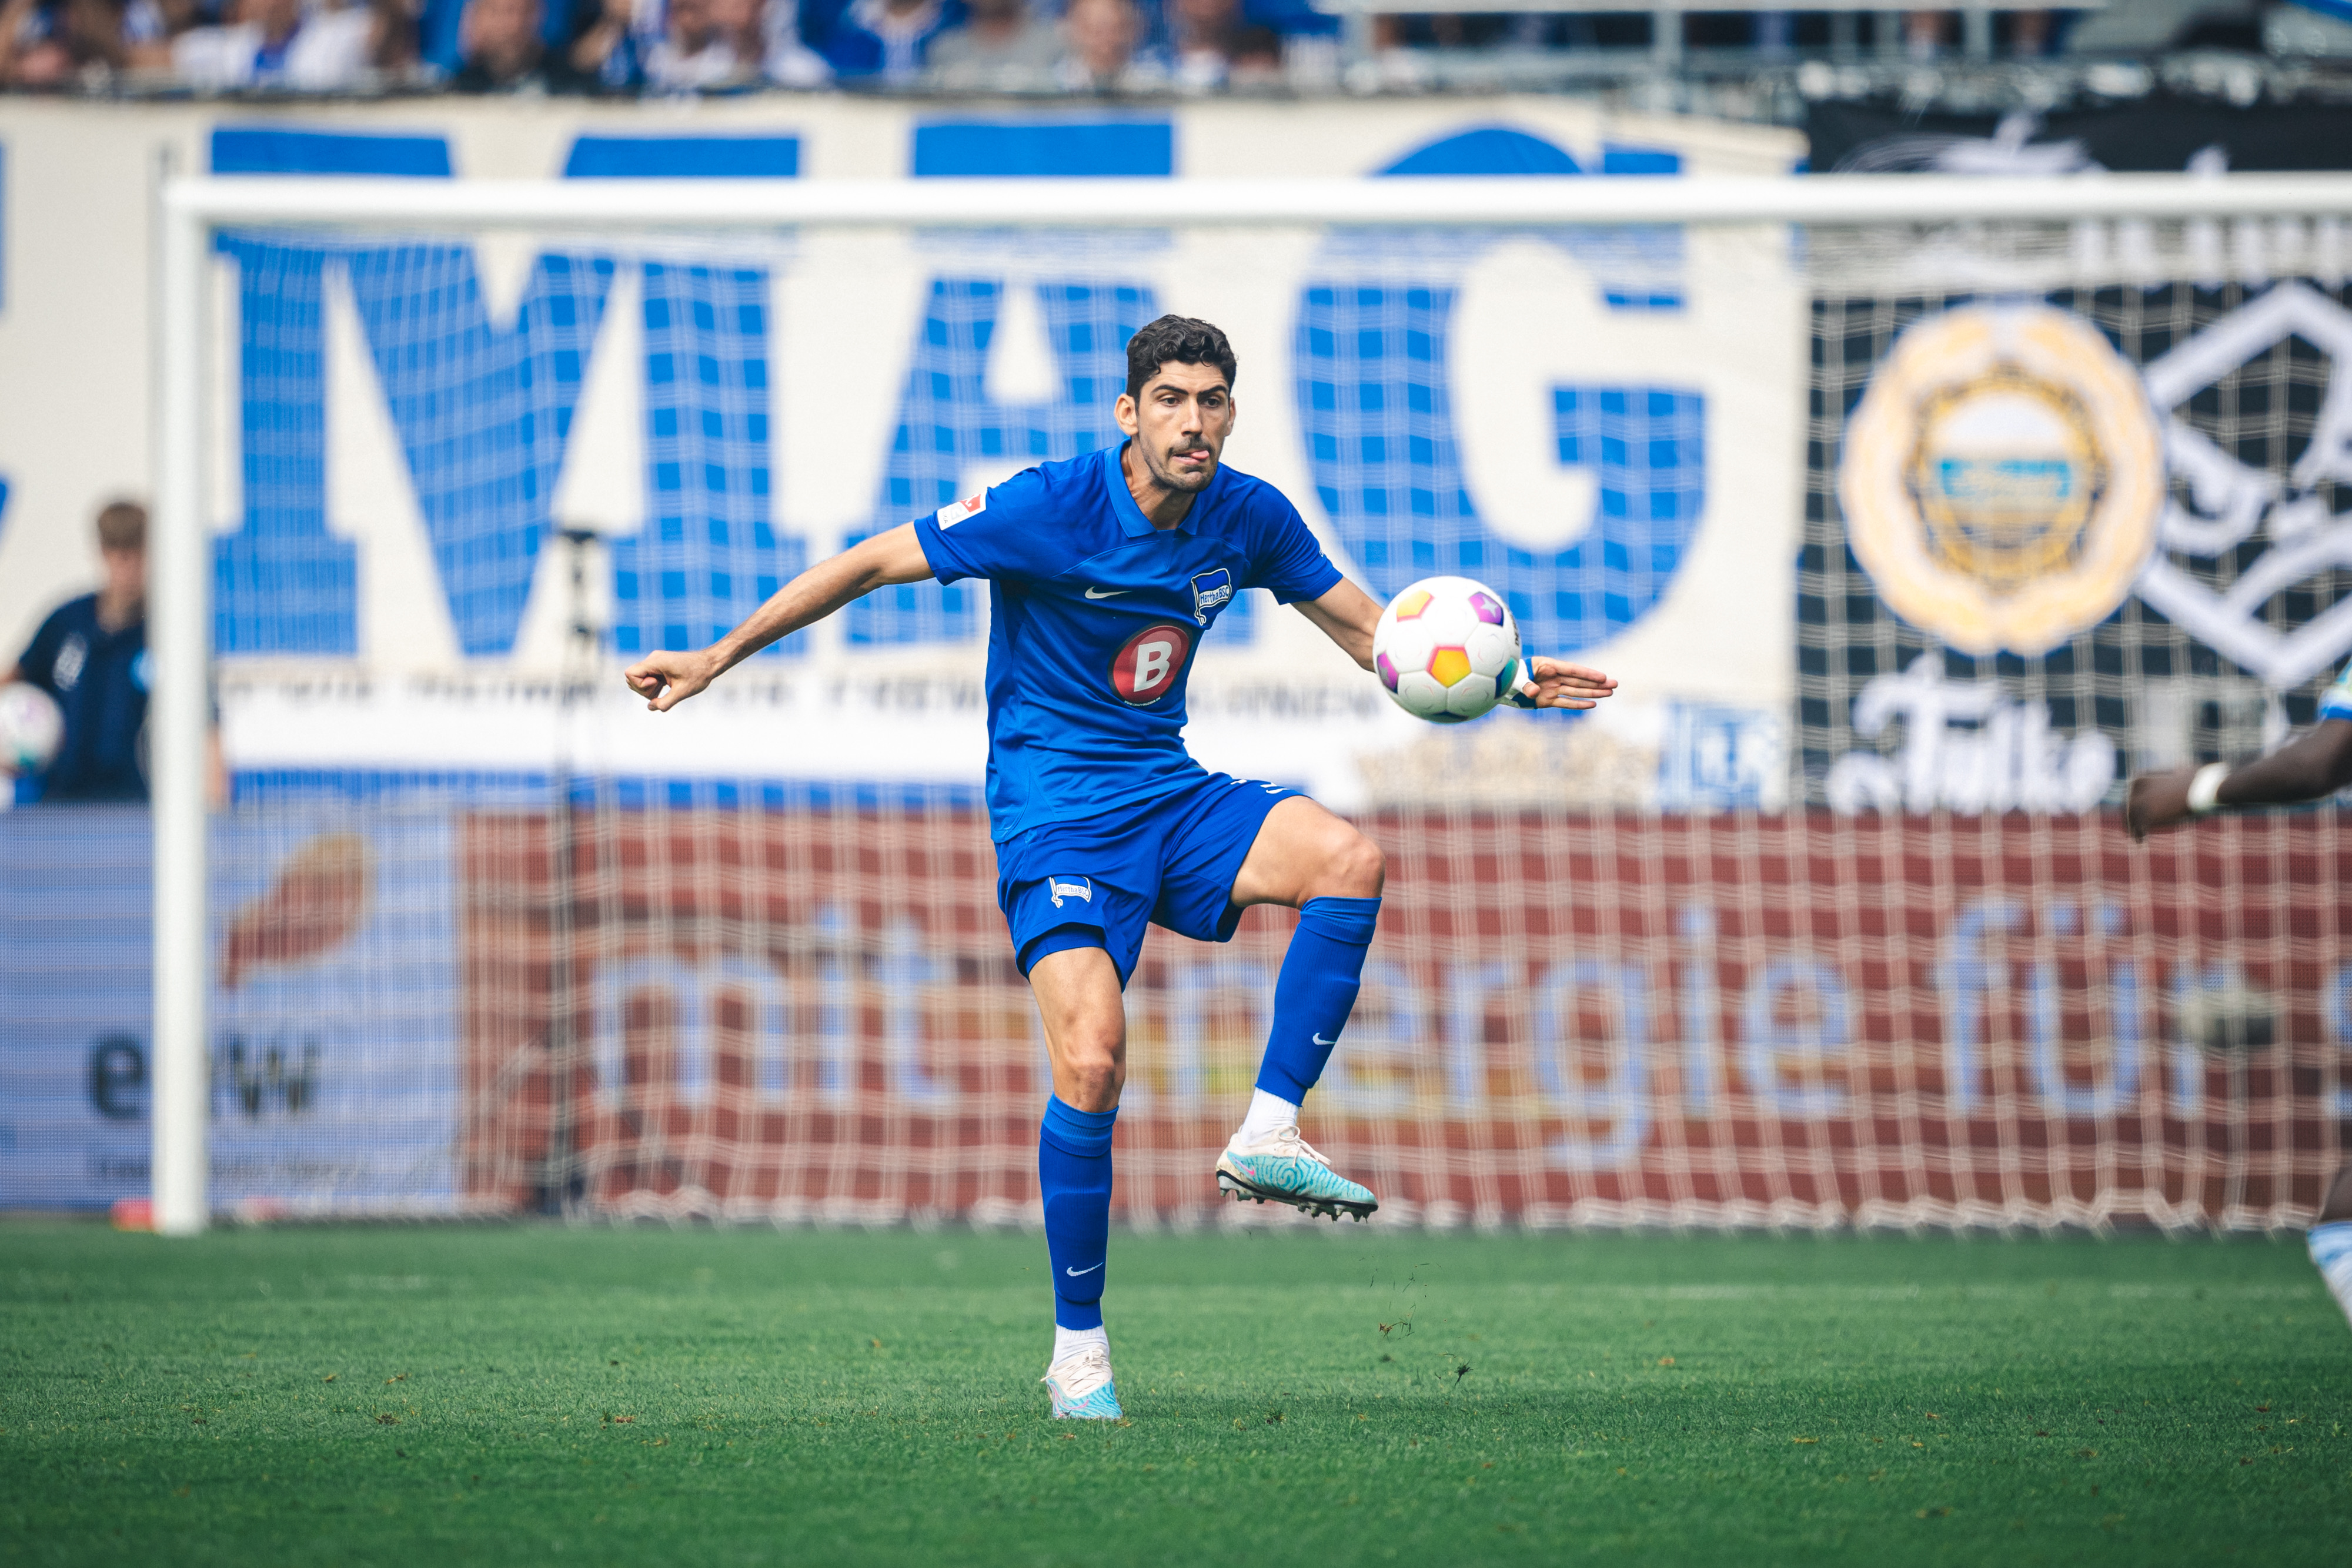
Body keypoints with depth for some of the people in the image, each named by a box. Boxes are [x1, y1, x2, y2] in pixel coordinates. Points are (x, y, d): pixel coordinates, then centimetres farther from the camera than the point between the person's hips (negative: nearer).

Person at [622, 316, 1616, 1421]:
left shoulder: (1249, 518, -1)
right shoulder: (1051, 508, -16)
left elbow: (1372, 634, 13)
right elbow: (871, 564, -8)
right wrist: (718, 658, -8)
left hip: (1170, 793, 5)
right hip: (1054, 811, -5)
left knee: (1350, 861, -24)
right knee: (1090, 1067, -21)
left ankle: (1268, 1132, -16)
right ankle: (1079, 1348, -5)